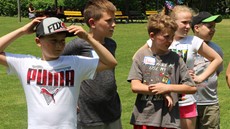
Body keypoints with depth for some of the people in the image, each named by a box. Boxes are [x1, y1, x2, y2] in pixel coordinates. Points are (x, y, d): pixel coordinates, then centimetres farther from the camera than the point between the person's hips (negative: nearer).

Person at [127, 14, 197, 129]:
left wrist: (168, 87, -11)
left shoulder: (175, 59, 1)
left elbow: (192, 88, 1)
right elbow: (135, 86, -7)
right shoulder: (141, 56, 0)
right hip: (143, 119, 0)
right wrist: (163, 92, -10)